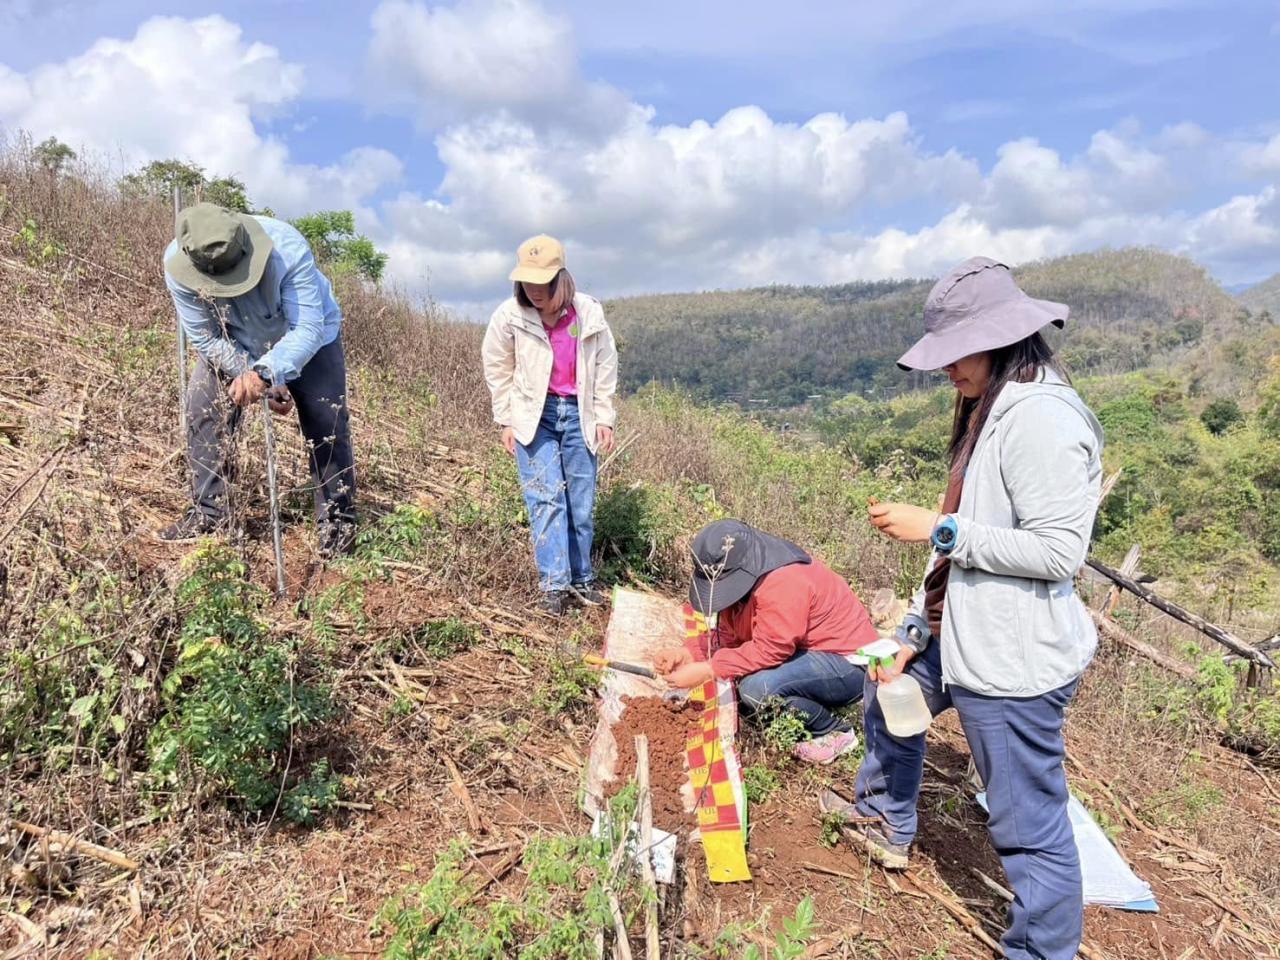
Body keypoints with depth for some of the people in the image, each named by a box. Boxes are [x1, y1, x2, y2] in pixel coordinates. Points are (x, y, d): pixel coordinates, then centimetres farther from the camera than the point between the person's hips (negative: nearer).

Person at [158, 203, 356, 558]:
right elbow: (206, 338, -21)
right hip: (233, 341, 3)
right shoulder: (178, 266, -30)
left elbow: (307, 330, -40)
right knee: (202, 408, -8)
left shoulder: (287, 248, -39)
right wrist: (262, 382, -27)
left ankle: (337, 519, 4)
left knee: (326, 422, -9)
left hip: (307, 336, -2)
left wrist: (263, 372, -55)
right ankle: (208, 510, 6)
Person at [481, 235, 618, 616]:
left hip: (578, 414, 2)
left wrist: (604, 417, 2)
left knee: (581, 501, 7)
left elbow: (605, 366, 2)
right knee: (545, 498, -7)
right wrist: (506, 421, 2)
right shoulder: (509, 316, -13)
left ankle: (581, 578, 21)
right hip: (534, 415, -1)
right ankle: (554, 584, -1)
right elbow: (498, 369, 2)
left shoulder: (589, 313, -11)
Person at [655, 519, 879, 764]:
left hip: (849, 665, -9)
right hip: (808, 653, 10)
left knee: (756, 687, -30)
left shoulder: (784, 582, -29)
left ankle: (836, 732, -5)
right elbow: (728, 634, 1)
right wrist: (687, 653, -15)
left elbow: (768, 650, -30)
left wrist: (706, 670, -29)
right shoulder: (738, 576, -1)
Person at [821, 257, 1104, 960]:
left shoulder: (1042, 421, -22)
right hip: (961, 635, 11)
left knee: (1029, 823, 1)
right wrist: (914, 637, 12)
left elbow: (1058, 552, -24)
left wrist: (937, 529, -21)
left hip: (1014, 662, -11)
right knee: (888, 699, 31)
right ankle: (886, 823, 55)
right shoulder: (990, 412, 9)